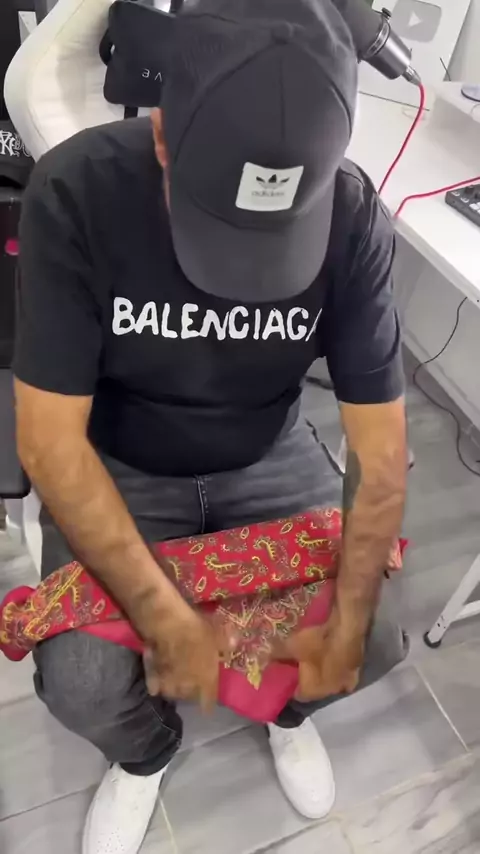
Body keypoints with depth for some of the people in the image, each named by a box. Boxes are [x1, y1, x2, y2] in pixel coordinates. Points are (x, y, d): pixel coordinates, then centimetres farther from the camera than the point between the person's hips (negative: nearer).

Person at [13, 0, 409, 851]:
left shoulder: (353, 216, -20)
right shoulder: (76, 192, -25)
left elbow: (380, 445, -16)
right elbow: (49, 439, -24)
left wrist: (347, 625, -20)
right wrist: (167, 620, -28)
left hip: (268, 457, 2)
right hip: (116, 467, -1)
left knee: (377, 642, -7)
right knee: (79, 686, -18)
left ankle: (290, 707, 32)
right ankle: (144, 751, 23)